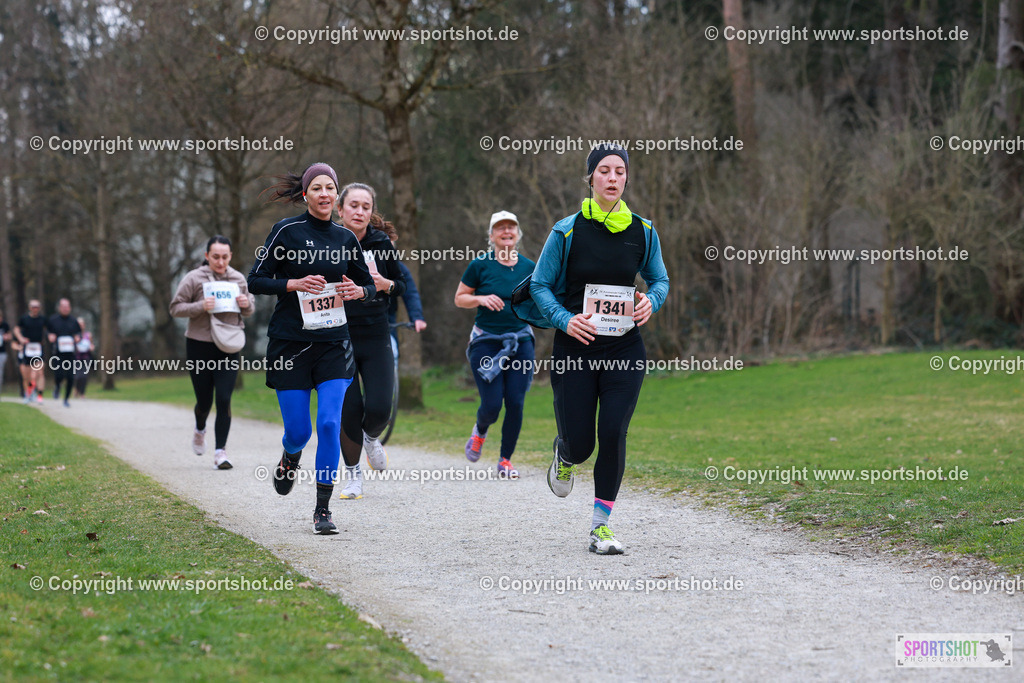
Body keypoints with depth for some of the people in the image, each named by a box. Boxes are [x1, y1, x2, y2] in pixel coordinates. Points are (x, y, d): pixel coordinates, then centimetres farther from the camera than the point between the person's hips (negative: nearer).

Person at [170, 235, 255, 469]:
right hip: (199, 347, -2)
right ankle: (200, 430, 41)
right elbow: (175, 307, -5)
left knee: (224, 400, -8)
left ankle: (220, 451, -3)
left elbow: (250, 310, 17)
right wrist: (200, 307, -21)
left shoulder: (238, 279, 6)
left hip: (228, 349, 2)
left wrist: (246, 304, -7)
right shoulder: (194, 278, -5)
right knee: (204, 400, 7)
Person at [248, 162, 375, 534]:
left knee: (329, 424, -11)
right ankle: (290, 459, 39)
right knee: (298, 431, 0)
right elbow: (255, 281, -4)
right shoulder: (286, 231, -3)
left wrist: (358, 291, -6)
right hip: (290, 345, -2)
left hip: (333, 344, 2)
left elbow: (370, 286, 16)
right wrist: (294, 284, -18)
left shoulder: (346, 238, 7)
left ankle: (323, 510, -2)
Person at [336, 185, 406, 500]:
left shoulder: (381, 243, 0)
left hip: (375, 336, 1)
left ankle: (372, 437, 28)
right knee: (348, 409, -5)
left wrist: (386, 284, -12)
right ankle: (352, 473, 17)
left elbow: (402, 284, 10)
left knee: (379, 408, -9)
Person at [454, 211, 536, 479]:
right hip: (486, 342, -2)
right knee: (491, 404, -8)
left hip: (520, 341, 3)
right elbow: (459, 298, 4)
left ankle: (505, 460, 10)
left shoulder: (529, 267, 6)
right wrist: (481, 299, -14)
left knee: (516, 403, -5)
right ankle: (480, 432, 29)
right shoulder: (480, 265, -3)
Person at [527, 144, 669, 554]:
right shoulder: (567, 231, -4)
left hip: (624, 349, 2)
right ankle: (565, 458, 38)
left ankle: (601, 525, 2)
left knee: (613, 433, -11)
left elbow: (660, 279, 15)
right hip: (575, 348, -1)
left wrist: (651, 301, -8)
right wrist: (565, 319, -16)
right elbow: (540, 286, 1)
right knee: (579, 444, -3)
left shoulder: (642, 231, 3)